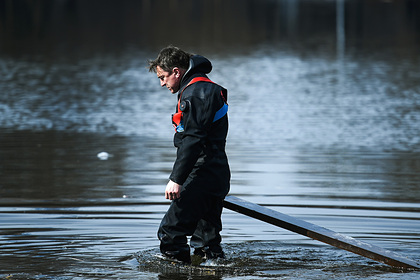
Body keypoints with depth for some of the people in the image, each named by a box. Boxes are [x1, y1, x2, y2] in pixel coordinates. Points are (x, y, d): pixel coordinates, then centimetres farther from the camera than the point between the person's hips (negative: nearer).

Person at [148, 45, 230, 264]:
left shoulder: (194, 93, -14)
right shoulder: (206, 88, 20)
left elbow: (192, 140, -22)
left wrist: (176, 179, -24)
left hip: (201, 177, -11)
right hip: (218, 176, 11)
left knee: (170, 232, -8)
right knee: (206, 239, 13)